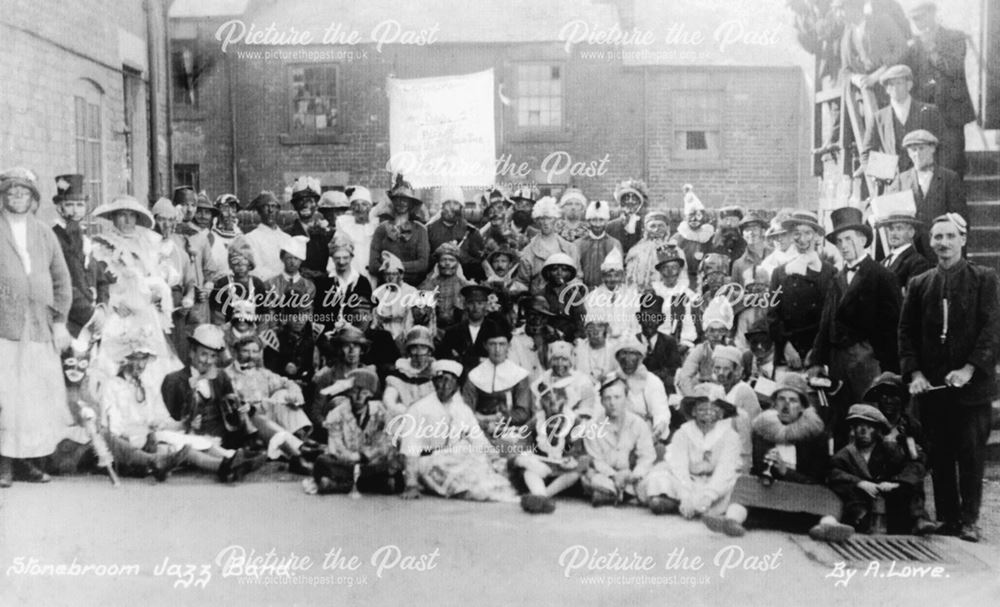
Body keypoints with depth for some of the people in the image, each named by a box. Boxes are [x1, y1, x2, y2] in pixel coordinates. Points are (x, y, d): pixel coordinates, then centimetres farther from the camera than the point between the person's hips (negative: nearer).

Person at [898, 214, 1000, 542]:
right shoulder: (919, 284, 10)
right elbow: (906, 332, 9)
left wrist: (969, 369, -16)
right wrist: (914, 373, -3)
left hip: (972, 384, -3)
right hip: (931, 385, 3)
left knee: (971, 454, 1)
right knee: (939, 456, 7)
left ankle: (969, 519, 12)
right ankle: (947, 517, 16)